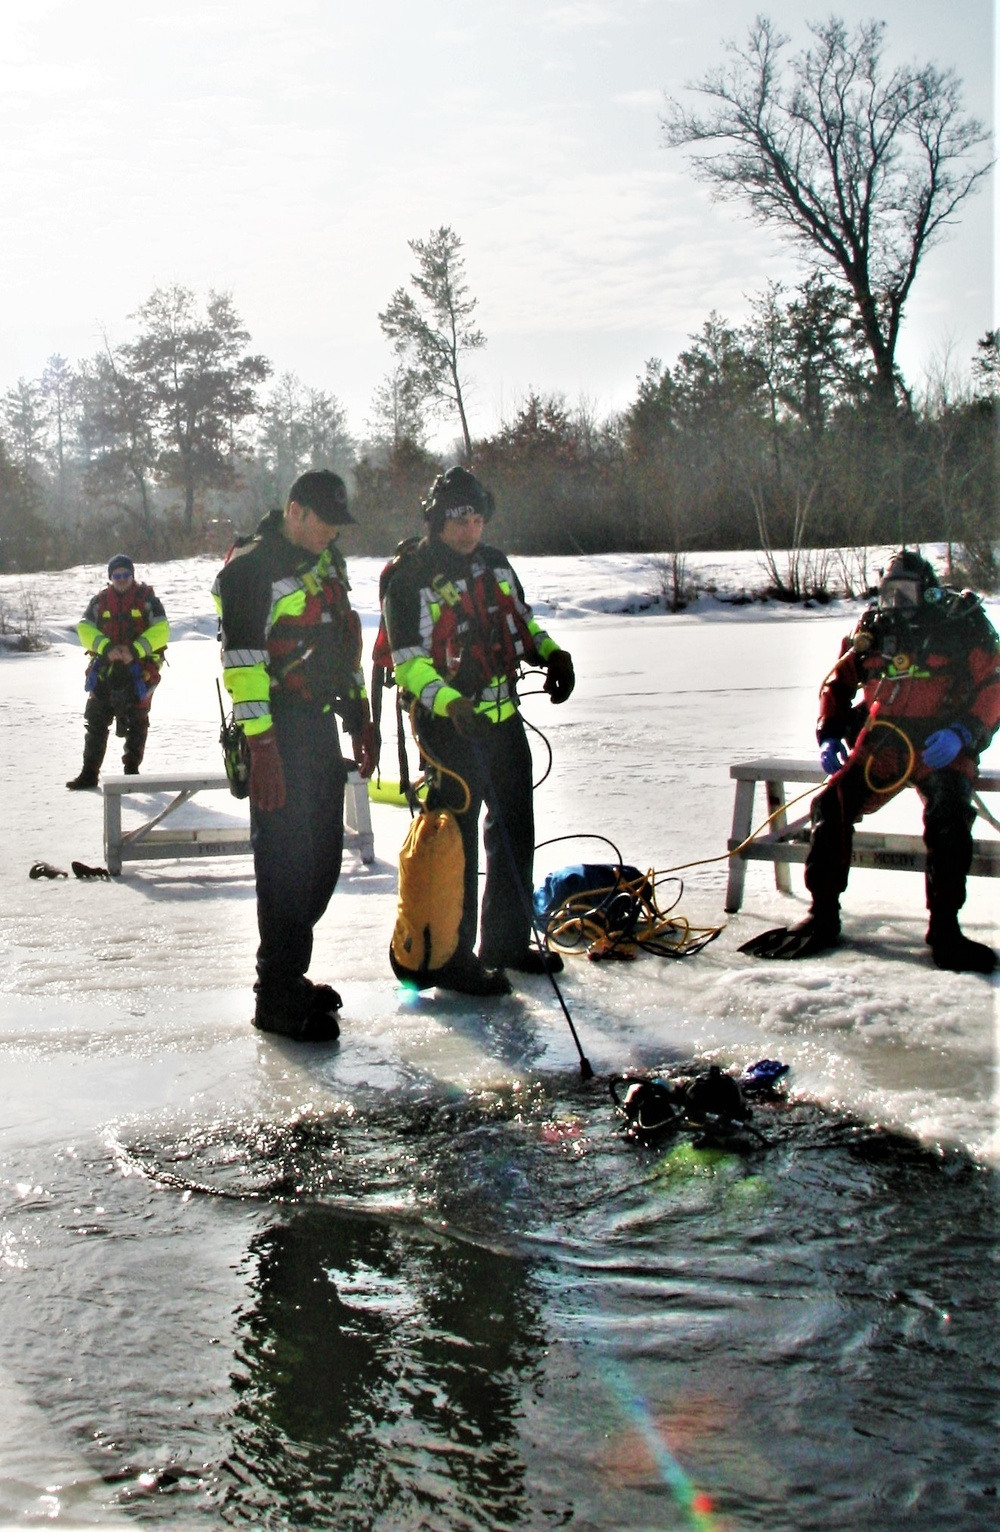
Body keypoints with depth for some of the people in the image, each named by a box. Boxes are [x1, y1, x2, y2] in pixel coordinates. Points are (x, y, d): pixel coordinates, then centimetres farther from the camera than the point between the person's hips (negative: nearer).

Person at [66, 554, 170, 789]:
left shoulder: (146, 598, 0)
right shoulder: (100, 600, 8)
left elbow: (161, 630, -8)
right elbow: (85, 629, 1)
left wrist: (135, 650, -19)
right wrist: (106, 647, -17)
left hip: (138, 671, -2)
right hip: (105, 671, 2)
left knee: (136, 724, 6)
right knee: (95, 722, 2)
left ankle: (132, 770, 18)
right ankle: (89, 773, 7)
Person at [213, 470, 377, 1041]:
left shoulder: (329, 563, 15)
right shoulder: (251, 567, -12)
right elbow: (242, 658, -18)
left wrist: (360, 718, 20)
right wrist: (260, 745, -22)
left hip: (321, 727, 9)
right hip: (279, 735, -9)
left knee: (324, 856, 13)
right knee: (286, 860, -6)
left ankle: (288, 972, 26)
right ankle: (278, 998, 2)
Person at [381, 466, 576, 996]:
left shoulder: (495, 564, 10)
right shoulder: (411, 579, -12)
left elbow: (521, 624, 22)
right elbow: (410, 663, -17)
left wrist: (552, 654, 3)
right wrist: (451, 703, -32)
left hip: (504, 718, 8)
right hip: (449, 727, -8)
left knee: (515, 830, 15)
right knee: (454, 840, -5)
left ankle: (507, 942, 30)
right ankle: (449, 957, 6)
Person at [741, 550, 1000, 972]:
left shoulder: (963, 626, 0)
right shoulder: (873, 630, 13)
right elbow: (838, 682, 20)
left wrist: (961, 732, -22)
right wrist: (829, 735, 5)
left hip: (942, 748, -4)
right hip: (881, 745, 4)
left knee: (948, 819, -29)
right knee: (831, 807, -15)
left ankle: (944, 927, -19)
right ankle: (823, 917, -5)